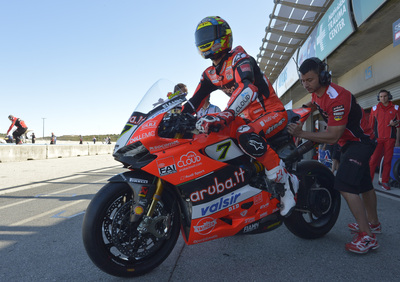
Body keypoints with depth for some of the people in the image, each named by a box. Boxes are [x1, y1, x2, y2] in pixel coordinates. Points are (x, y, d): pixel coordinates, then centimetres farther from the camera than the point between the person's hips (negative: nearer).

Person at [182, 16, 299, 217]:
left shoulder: (239, 58, -15)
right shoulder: (210, 74, 10)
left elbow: (248, 87, -35)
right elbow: (195, 101, 8)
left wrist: (224, 115, -51)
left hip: (272, 113, -8)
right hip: (249, 119, 8)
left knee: (245, 136, -37)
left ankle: (286, 182, -23)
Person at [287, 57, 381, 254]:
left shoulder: (336, 97, -31)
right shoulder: (317, 93, -2)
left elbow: (333, 136, -33)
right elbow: (311, 106, 25)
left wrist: (302, 134, -36)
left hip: (360, 141, -10)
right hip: (350, 142, 10)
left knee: (345, 185, -22)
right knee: (363, 183, 21)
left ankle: (367, 236, -13)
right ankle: (373, 223, 39)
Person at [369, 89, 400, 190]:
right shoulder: (374, 108, 10)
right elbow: (371, 125, 13)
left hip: (390, 138, 1)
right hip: (377, 138, 0)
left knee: (388, 160, 1)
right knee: (373, 160, -8)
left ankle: (385, 182, 8)